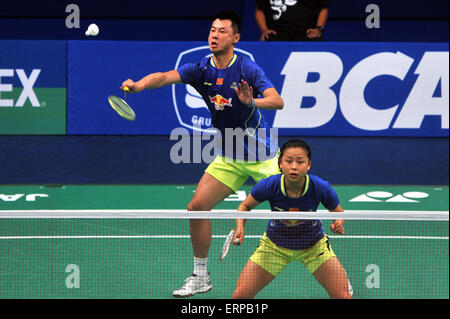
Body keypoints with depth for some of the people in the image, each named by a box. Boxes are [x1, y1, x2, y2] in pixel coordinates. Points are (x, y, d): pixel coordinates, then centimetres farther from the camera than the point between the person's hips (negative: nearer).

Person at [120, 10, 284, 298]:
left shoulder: (247, 68, -15)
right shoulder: (201, 69, -4)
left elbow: (278, 102, -25)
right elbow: (166, 77, -19)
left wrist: (253, 102, -44)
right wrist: (140, 85, -39)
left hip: (263, 155, -4)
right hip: (228, 158, 4)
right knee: (197, 207, -5)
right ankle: (201, 277, 11)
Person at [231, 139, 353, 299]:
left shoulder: (320, 188, -27)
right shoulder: (268, 186, -27)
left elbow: (338, 212, -7)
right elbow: (245, 205, -6)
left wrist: (338, 223, -29)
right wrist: (240, 227, -23)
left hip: (314, 246, 0)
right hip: (275, 245, 0)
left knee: (343, 296, -13)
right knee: (240, 295, -7)